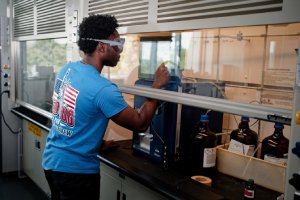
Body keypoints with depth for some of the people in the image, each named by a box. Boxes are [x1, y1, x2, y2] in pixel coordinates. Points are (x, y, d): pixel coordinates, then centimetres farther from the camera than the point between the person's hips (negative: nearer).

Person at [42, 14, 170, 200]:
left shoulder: (67, 69, -3)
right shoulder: (103, 89, -26)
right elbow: (140, 124, -17)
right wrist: (157, 87, -10)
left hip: (51, 161, 8)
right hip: (75, 170, -8)